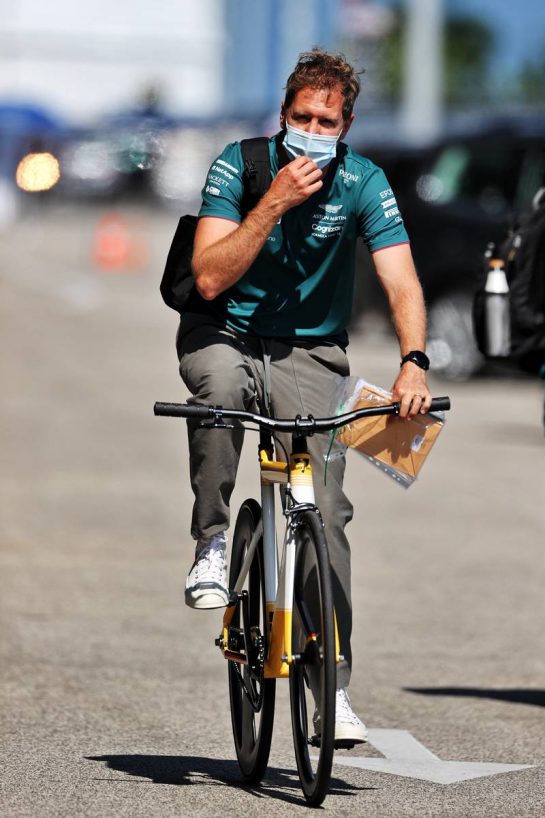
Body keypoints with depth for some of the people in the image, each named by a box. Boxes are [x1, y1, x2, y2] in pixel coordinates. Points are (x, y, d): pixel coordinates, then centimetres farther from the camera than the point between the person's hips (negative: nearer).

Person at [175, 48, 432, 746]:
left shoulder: (362, 183, -10)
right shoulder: (240, 165, -13)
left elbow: (401, 281, -18)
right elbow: (210, 279, -21)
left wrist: (413, 362, -36)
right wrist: (275, 203, -29)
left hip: (307, 354, 1)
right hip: (224, 336, -1)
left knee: (326, 510, -12)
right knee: (220, 383, -39)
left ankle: (332, 686, -8)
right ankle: (211, 543, -21)